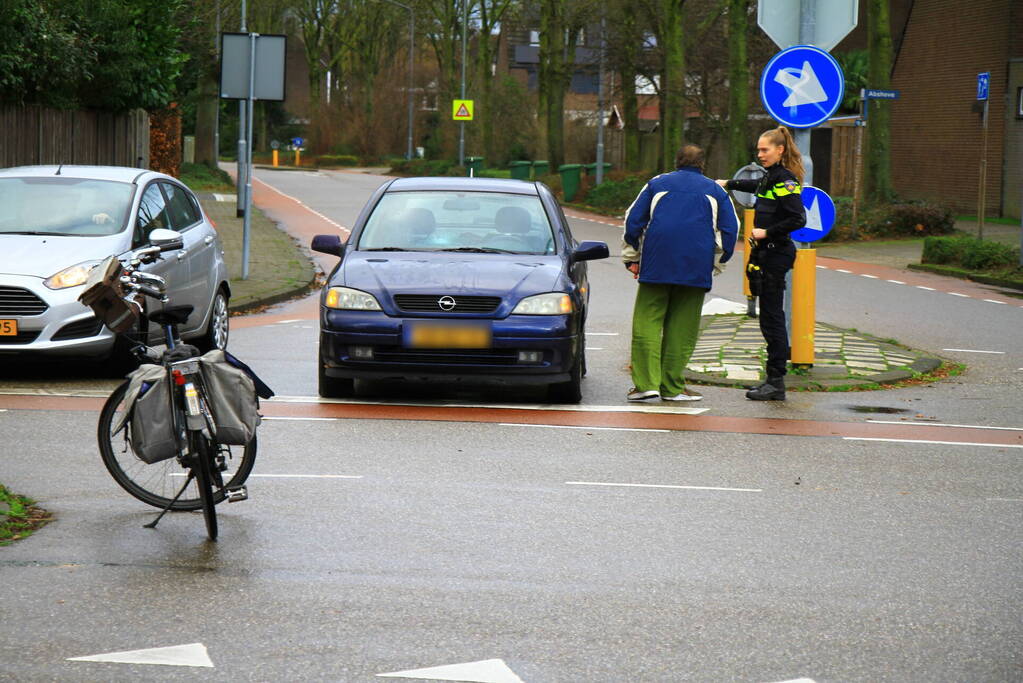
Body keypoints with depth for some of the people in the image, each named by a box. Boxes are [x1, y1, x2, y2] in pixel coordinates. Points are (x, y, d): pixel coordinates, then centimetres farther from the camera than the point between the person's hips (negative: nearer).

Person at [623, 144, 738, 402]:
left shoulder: (657, 184, 16)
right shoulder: (715, 191, 16)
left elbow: (633, 221, 11)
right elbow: (730, 229, 11)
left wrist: (632, 259, 17)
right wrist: (717, 264, 19)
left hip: (656, 264, 0)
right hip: (696, 269, 1)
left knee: (647, 323, 0)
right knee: (682, 327, 4)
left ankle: (646, 383, -11)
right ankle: (672, 387, 3)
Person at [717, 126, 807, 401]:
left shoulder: (785, 180, -14)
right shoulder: (771, 177, 14)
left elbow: (798, 219, -23)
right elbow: (758, 185, 40)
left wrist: (767, 232, -18)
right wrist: (728, 184, 49)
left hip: (776, 254, -9)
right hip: (765, 254, 9)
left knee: (772, 318, -8)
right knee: (769, 318, 9)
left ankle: (776, 383, -6)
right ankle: (773, 380, 12)